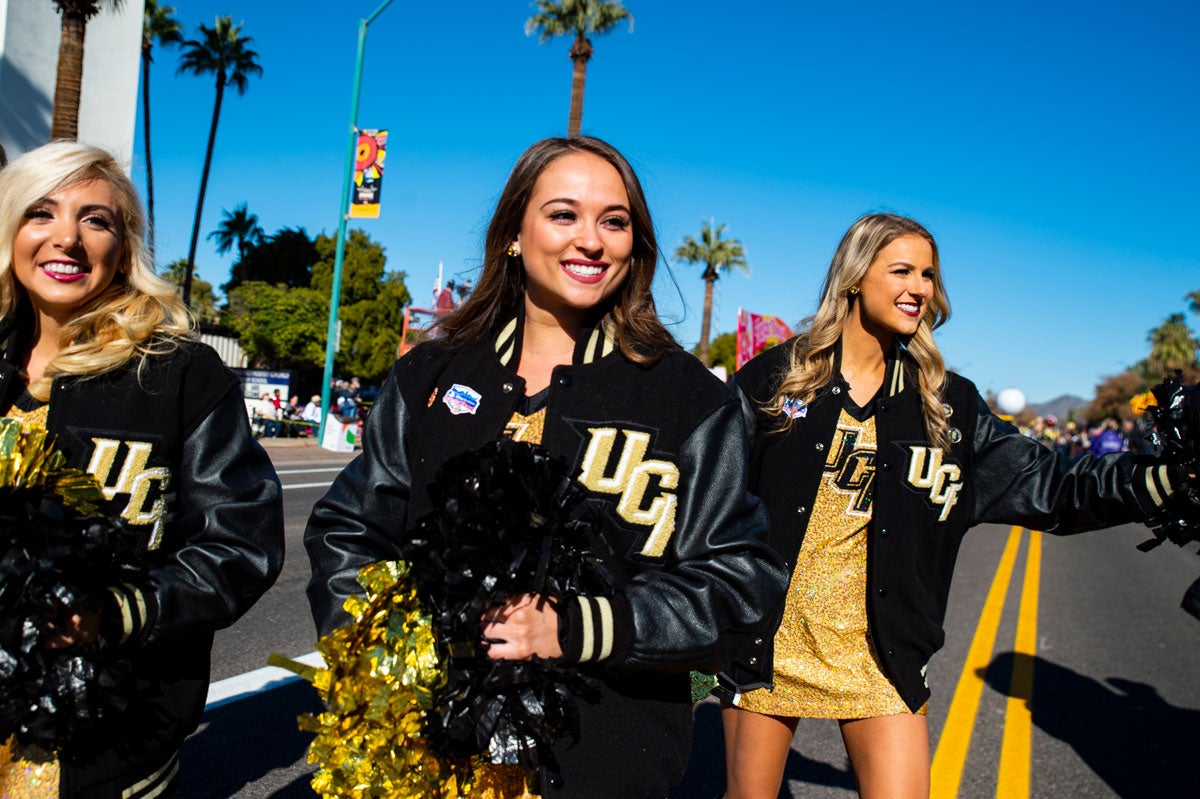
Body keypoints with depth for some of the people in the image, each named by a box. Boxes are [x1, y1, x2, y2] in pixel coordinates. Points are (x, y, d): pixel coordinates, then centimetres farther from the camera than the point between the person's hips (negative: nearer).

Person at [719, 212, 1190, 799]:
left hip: (877, 653, 2)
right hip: (770, 641, -1)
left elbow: (1046, 485, 2)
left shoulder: (945, 404, 5)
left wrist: (1166, 475, -12)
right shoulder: (775, 377, -2)